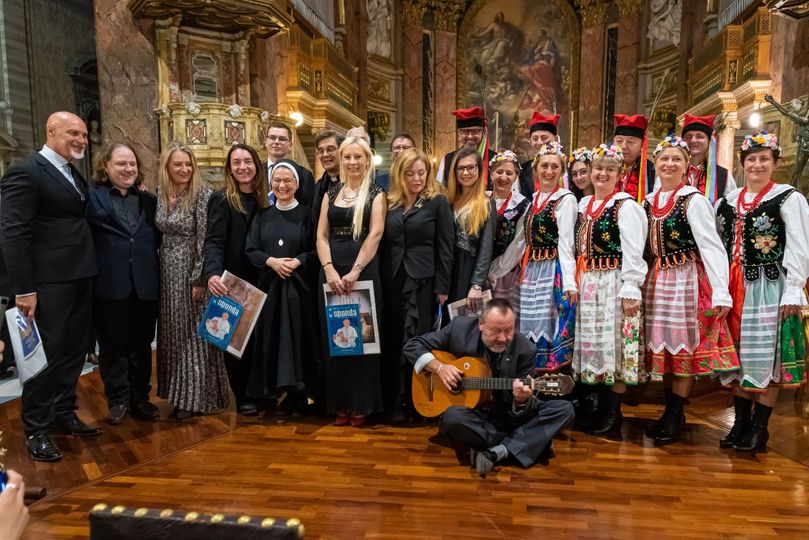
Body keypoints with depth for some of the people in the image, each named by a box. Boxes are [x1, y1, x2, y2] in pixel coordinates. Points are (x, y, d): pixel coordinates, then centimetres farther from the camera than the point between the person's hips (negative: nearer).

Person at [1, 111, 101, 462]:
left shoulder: (75, 174, 15)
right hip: (49, 281, -8)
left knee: (74, 351, 15)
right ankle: (36, 430, 17)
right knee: (48, 354, 1)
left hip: (80, 278, 8)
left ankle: (64, 414, 31)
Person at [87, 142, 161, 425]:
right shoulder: (92, 196, 0)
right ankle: (118, 400, 21)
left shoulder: (149, 199, 14)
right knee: (112, 346, 8)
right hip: (109, 285, -3)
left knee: (141, 345, 12)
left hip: (145, 285, 4)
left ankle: (140, 397, 24)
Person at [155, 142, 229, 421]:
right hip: (168, 273, 6)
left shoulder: (202, 195, -11)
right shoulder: (159, 194, 7)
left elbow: (205, 239, -14)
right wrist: (159, 270, 8)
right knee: (173, 333, 12)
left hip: (192, 272, -6)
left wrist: (199, 278, -17)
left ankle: (195, 397, 13)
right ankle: (180, 394, 24)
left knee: (194, 332, 2)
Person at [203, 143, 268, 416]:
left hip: (258, 282, 5)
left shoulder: (263, 199, 9)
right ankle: (242, 396, 18)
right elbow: (213, 241, -18)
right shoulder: (221, 199, -7)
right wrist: (212, 274, -34)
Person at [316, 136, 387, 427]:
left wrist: (354, 272, -18)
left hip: (364, 272, -3)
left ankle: (361, 405, 13)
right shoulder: (331, 193, 13)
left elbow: (375, 235, -9)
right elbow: (321, 235, 6)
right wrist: (330, 270, -9)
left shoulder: (376, 194, 3)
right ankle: (339, 404, 18)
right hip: (330, 272, 4)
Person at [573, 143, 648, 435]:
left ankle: (612, 410, 12)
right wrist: (576, 282, 13)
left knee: (614, 343, 0)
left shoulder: (626, 205, -7)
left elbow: (633, 253, -13)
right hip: (587, 284, 7)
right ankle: (598, 403, 24)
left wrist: (630, 290, -18)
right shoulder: (584, 204, 14)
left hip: (614, 283, -7)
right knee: (592, 343, 12)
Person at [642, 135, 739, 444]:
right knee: (664, 347, 12)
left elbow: (712, 246, -15)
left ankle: (674, 417, 14)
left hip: (687, 280, -6)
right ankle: (672, 412, 25)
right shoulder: (649, 202, 9)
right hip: (656, 281, 6)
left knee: (686, 347, 3)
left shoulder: (694, 200, -9)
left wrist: (721, 292, -21)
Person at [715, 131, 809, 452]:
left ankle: (759, 427, 12)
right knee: (738, 354, 9)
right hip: (734, 288, 5)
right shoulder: (728, 201, 12)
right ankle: (740, 423, 21)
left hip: (770, 288, -5)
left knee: (766, 354, 1)